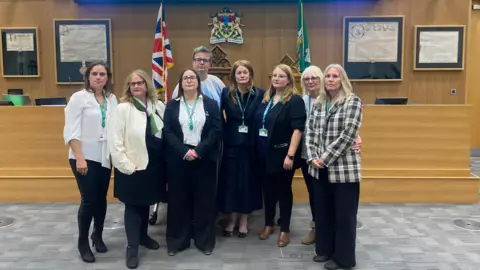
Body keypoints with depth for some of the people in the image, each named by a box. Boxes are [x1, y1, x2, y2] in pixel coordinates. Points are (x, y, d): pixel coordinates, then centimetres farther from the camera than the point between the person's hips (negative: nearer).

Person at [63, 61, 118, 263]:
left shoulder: (112, 99, 5)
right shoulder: (79, 97, -7)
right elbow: (71, 130, -12)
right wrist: (79, 157, -18)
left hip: (105, 157, 4)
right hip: (84, 157, -4)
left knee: (101, 198, 12)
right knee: (88, 200, -3)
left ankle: (98, 236, 32)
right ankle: (83, 243, 15)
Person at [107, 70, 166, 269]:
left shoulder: (158, 106, 3)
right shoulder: (122, 109, -10)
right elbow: (115, 141, -13)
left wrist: (166, 161, 2)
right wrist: (126, 166, -15)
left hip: (154, 165, 4)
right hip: (133, 167, -4)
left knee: (146, 203, 18)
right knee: (133, 206, 4)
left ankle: (143, 236, 37)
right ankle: (132, 247, 14)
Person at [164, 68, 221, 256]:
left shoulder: (210, 104, 5)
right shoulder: (172, 105, 7)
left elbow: (216, 130, -3)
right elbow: (167, 131, -2)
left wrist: (199, 150, -14)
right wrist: (184, 151, -15)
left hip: (204, 158, 0)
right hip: (178, 158, 1)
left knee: (205, 199, 5)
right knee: (178, 199, 6)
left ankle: (205, 241, 18)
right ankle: (177, 240, 18)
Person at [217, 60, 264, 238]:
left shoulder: (260, 94, -3)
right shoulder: (226, 93, 0)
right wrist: (226, 132, -7)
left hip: (251, 145, 0)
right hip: (231, 144, 1)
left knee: (248, 181, 8)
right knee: (231, 181, 6)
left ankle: (244, 220, 23)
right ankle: (232, 219, 23)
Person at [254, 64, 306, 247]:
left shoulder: (295, 100, -10)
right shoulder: (266, 98, 11)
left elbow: (297, 129, -16)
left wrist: (290, 155, -21)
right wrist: (257, 149, 9)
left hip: (282, 154, -6)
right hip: (264, 153, 6)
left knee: (283, 190, 7)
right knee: (268, 189, 16)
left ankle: (285, 229, 21)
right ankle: (268, 224, 32)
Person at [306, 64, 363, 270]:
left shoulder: (353, 101, -7)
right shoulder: (318, 103, 10)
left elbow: (348, 134, -15)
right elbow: (310, 132, 8)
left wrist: (326, 158, -15)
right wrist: (313, 157, -6)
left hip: (344, 168, -5)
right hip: (320, 168, 6)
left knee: (344, 214, 4)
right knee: (322, 211, 15)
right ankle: (325, 249, 32)